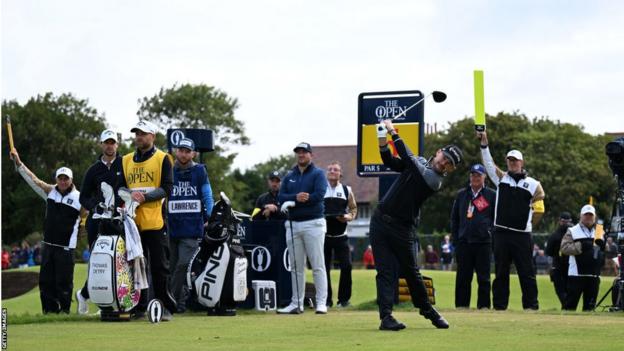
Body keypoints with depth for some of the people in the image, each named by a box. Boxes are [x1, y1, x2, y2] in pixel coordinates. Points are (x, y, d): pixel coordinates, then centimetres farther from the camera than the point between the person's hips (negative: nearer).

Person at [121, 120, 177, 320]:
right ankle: (139, 307, 9)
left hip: (155, 221, -4)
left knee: (159, 267, -4)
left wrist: (145, 197, -17)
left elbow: (167, 189, -4)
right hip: (133, 222, 4)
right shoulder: (126, 161, 17)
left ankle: (166, 307, 0)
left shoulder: (162, 159, 3)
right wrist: (130, 196, -7)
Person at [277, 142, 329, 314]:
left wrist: (293, 202, -10)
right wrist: (296, 198, -16)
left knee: (318, 265, -7)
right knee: (296, 267, 7)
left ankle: (321, 303, -7)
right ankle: (296, 304, 11)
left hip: (313, 223, -5)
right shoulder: (289, 176, 16)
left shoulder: (318, 174, 2)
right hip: (292, 224, 5)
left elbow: (319, 195, -14)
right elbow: (281, 197, 4)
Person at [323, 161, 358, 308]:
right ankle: (327, 299, 9)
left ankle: (344, 298, 3)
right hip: (324, 235, -1)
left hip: (341, 236, 1)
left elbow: (353, 208, 12)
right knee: (324, 268, 0)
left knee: (346, 266, -8)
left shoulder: (346, 190, 7)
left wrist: (348, 217, -9)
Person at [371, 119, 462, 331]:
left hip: (402, 228, -4)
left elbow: (409, 159, -21)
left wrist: (394, 133, -18)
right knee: (385, 271, -4)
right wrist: (383, 144, -12)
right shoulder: (419, 163, 6)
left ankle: (427, 309, 26)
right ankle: (386, 316, -10)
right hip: (381, 220, 4)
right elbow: (391, 162, 6)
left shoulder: (435, 180, -14)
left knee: (411, 271, 7)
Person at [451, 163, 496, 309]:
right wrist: (455, 238, 7)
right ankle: (461, 305, 9)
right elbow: (454, 218, 15)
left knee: (483, 277, 1)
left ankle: (484, 306, 4)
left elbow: (496, 219, 5)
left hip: (483, 242, -2)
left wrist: (491, 234, -5)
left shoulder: (491, 195, 6)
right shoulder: (461, 195, 14)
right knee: (463, 276, 4)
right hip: (463, 241, 2)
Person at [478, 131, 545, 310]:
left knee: (527, 272, -1)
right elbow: (488, 163, -1)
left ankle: (531, 304, 3)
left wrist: (528, 225, 11)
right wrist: (484, 143, -13)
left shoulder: (533, 184, 5)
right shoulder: (501, 178, 11)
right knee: (500, 272, 6)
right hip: (501, 233, 2)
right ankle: (499, 305, 10)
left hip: (522, 235, -2)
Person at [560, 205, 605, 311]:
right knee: (571, 303, -5)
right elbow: (564, 248, -9)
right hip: (576, 274, -4)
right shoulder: (572, 231, 3)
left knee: (590, 305, 8)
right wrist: (580, 246, -20)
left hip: (594, 275, 5)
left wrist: (603, 246, -5)